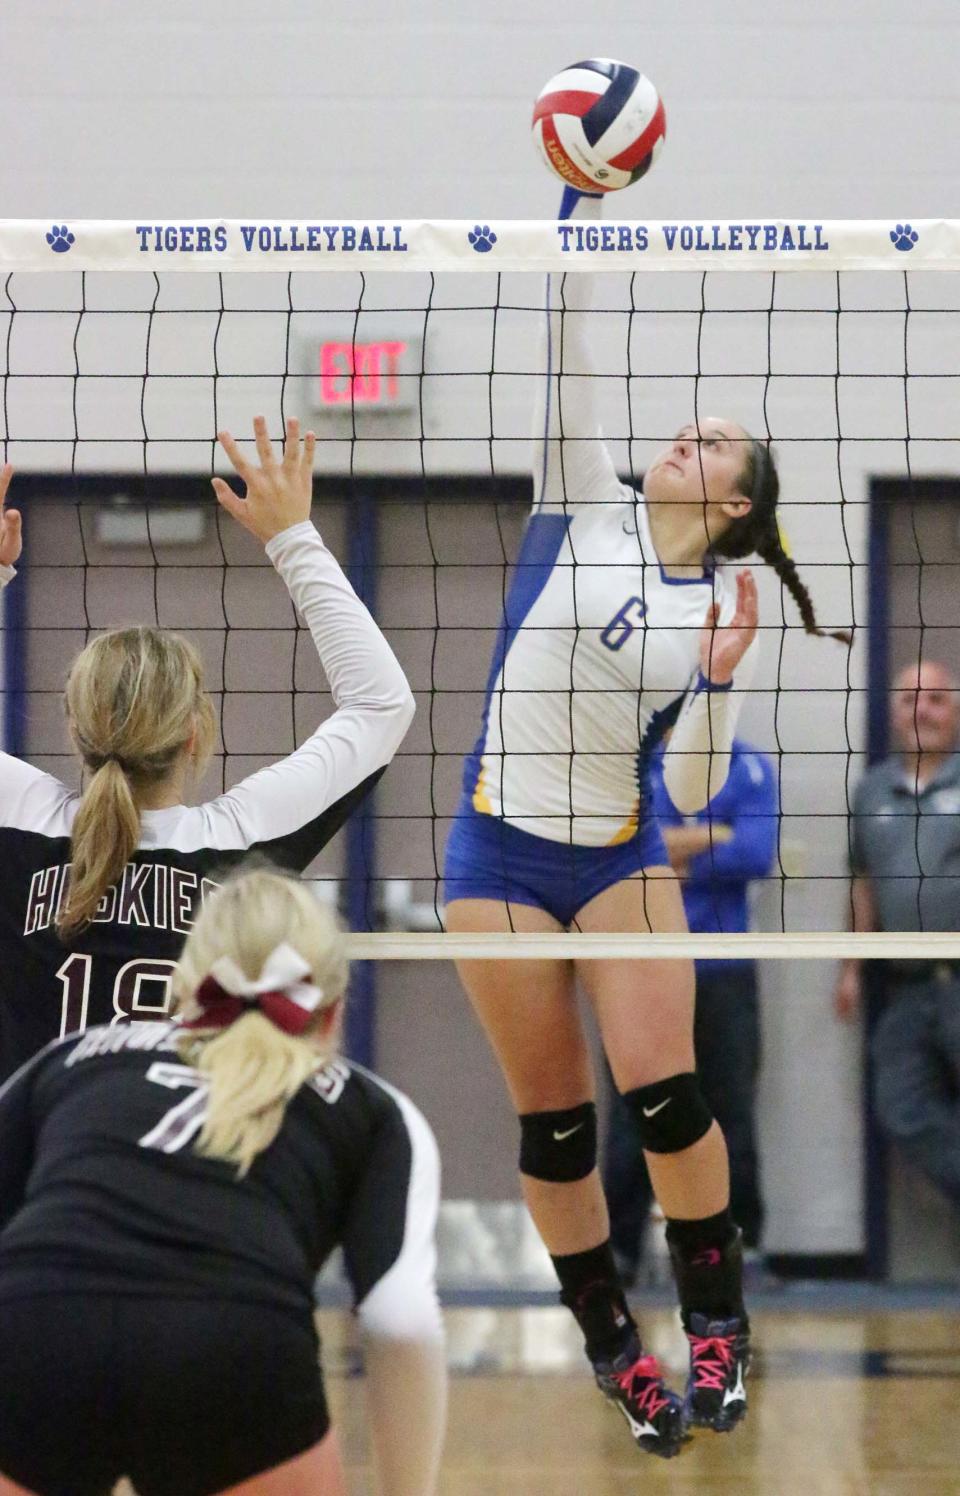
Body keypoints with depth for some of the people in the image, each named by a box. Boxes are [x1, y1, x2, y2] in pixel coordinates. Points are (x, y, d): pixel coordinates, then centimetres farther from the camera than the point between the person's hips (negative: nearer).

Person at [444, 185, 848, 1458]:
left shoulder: (724, 611, 0)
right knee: (552, 1122, 3)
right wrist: (579, 206, -19)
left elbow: (692, 792, -4)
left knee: (664, 1092, -13)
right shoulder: (587, 508, -1)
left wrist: (721, 682, -20)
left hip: (621, 857, 0)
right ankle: (615, 1352, 16)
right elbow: (565, 354, -10)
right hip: (499, 851, 0)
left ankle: (716, 1326, 6)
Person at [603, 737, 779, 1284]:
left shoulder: (749, 768, 3)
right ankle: (620, 1249, 7)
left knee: (732, 1111, 2)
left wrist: (663, 856, -10)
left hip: (724, 972, 0)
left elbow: (759, 854, -10)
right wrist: (716, 837, -11)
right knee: (635, 1113, -1)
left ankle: (740, 1245, 11)